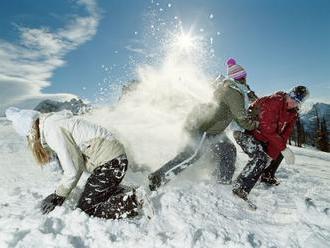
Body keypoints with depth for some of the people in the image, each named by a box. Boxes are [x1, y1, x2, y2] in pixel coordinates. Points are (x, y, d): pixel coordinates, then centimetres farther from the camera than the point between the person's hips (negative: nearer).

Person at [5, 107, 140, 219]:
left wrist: (58, 197, 2)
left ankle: (134, 202, -4)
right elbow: (75, 158, 15)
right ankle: (131, 194, 13)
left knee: (85, 209, 2)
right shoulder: (54, 120, 15)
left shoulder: (53, 131, -14)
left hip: (109, 162, -10)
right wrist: (59, 193, 18)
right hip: (115, 157, 10)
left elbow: (73, 170, -14)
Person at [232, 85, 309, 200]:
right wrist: (283, 148, -24)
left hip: (262, 138, 9)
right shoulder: (273, 101, -21)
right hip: (244, 132, -9)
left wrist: (270, 155, -15)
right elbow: (268, 129, -27)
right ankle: (240, 188, -25)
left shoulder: (293, 114, 4)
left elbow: (284, 135, -3)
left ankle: (267, 176, 35)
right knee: (260, 158, -28)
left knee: (279, 152, 19)